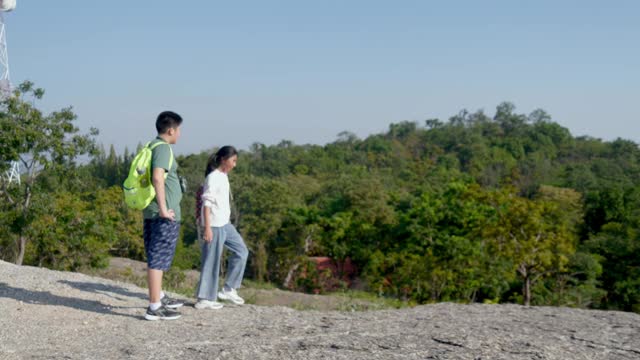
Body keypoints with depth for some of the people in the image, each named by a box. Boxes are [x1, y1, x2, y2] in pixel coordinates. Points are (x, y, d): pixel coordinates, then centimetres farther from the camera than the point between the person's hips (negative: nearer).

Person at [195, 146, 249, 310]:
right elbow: (206, 203, -18)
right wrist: (207, 227, -21)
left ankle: (228, 290, 16)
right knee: (212, 261, -3)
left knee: (241, 251, 11)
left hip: (224, 224, 9)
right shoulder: (213, 177, -14)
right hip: (214, 225, -9)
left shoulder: (223, 176, 12)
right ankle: (204, 299, 6)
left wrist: (226, 219, 20)